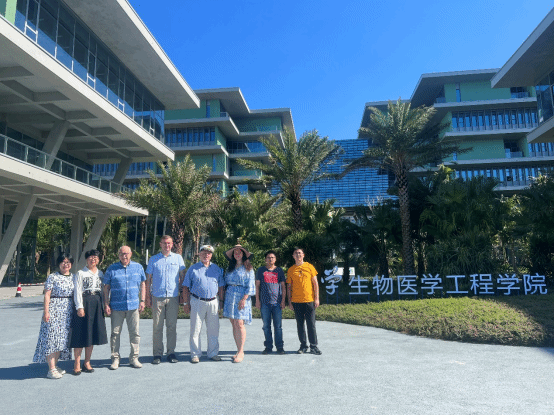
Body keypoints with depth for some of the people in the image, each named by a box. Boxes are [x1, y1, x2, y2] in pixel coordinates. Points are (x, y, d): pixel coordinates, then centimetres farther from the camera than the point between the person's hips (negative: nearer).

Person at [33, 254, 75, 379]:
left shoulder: (74, 278, 11)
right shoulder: (53, 277, -3)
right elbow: (47, 295, -6)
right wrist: (46, 311, -13)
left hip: (68, 311, 5)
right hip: (54, 310, -5)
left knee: (62, 338, 9)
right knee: (52, 337, -6)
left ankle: (55, 365, 20)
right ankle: (51, 369, -2)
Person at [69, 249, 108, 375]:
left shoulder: (101, 274, 13)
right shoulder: (80, 273, -1)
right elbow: (77, 291, -6)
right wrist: (79, 307, -14)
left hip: (97, 304, 5)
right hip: (84, 303, -4)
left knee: (92, 334, 8)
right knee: (81, 334, -1)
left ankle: (87, 362, 18)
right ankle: (77, 364, 9)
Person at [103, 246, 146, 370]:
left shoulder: (138, 267, 8)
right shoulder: (112, 269, 4)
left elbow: (142, 284, 12)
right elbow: (106, 287, 6)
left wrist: (142, 301, 5)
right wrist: (106, 304, -1)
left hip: (134, 306, 1)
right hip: (116, 307, -1)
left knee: (135, 333, 4)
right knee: (115, 333, 5)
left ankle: (134, 358, 15)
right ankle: (115, 359, 18)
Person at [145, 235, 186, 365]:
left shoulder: (178, 258, 8)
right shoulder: (153, 259, 7)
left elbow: (183, 276, 12)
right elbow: (148, 279, 8)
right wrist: (148, 296, 2)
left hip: (173, 297, 1)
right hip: (157, 297, 0)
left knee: (172, 326, 5)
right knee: (157, 326, 3)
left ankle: (171, 352, 15)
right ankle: (157, 354, 12)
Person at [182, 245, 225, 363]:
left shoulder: (217, 269, 12)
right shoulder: (193, 269, 6)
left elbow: (221, 287, 15)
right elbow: (186, 287, 5)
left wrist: (221, 302, 8)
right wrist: (186, 303, -1)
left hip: (213, 302, 2)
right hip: (197, 302, -2)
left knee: (214, 330, 7)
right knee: (195, 330, 2)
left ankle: (213, 353, 19)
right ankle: (195, 354, 14)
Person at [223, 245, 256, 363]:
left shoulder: (248, 268, 2)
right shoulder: (230, 268, 16)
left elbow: (250, 285, -4)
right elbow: (225, 283, 17)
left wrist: (244, 299, -14)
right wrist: (224, 298, 7)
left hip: (242, 298, -5)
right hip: (230, 298, 5)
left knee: (239, 324, -11)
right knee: (234, 325, 6)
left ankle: (241, 352, -4)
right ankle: (239, 351, 14)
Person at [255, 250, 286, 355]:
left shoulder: (279, 271, 9)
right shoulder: (261, 270, 8)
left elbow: (283, 287, 10)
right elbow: (257, 286, 9)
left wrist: (283, 300, 2)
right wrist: (257, 300, 2)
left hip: (277, 303, 0)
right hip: (265, 303, 0)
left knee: (278, 326, 2)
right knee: (266, 326, 5)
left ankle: (280, 347, 11)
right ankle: (268, 347, 15)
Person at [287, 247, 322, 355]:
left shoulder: (310, 267, 4)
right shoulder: (291, 270, 7)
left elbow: (315, 284, 5)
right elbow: (289, 287, 10)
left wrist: (317, 298, -2)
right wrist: (289, 302, 5)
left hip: (309, 300, -1)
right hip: (296, 301, 2)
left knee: (311, 324, 0)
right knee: (300, 324, 7)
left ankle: (313, 347, 10)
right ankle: (303, 346, 18)